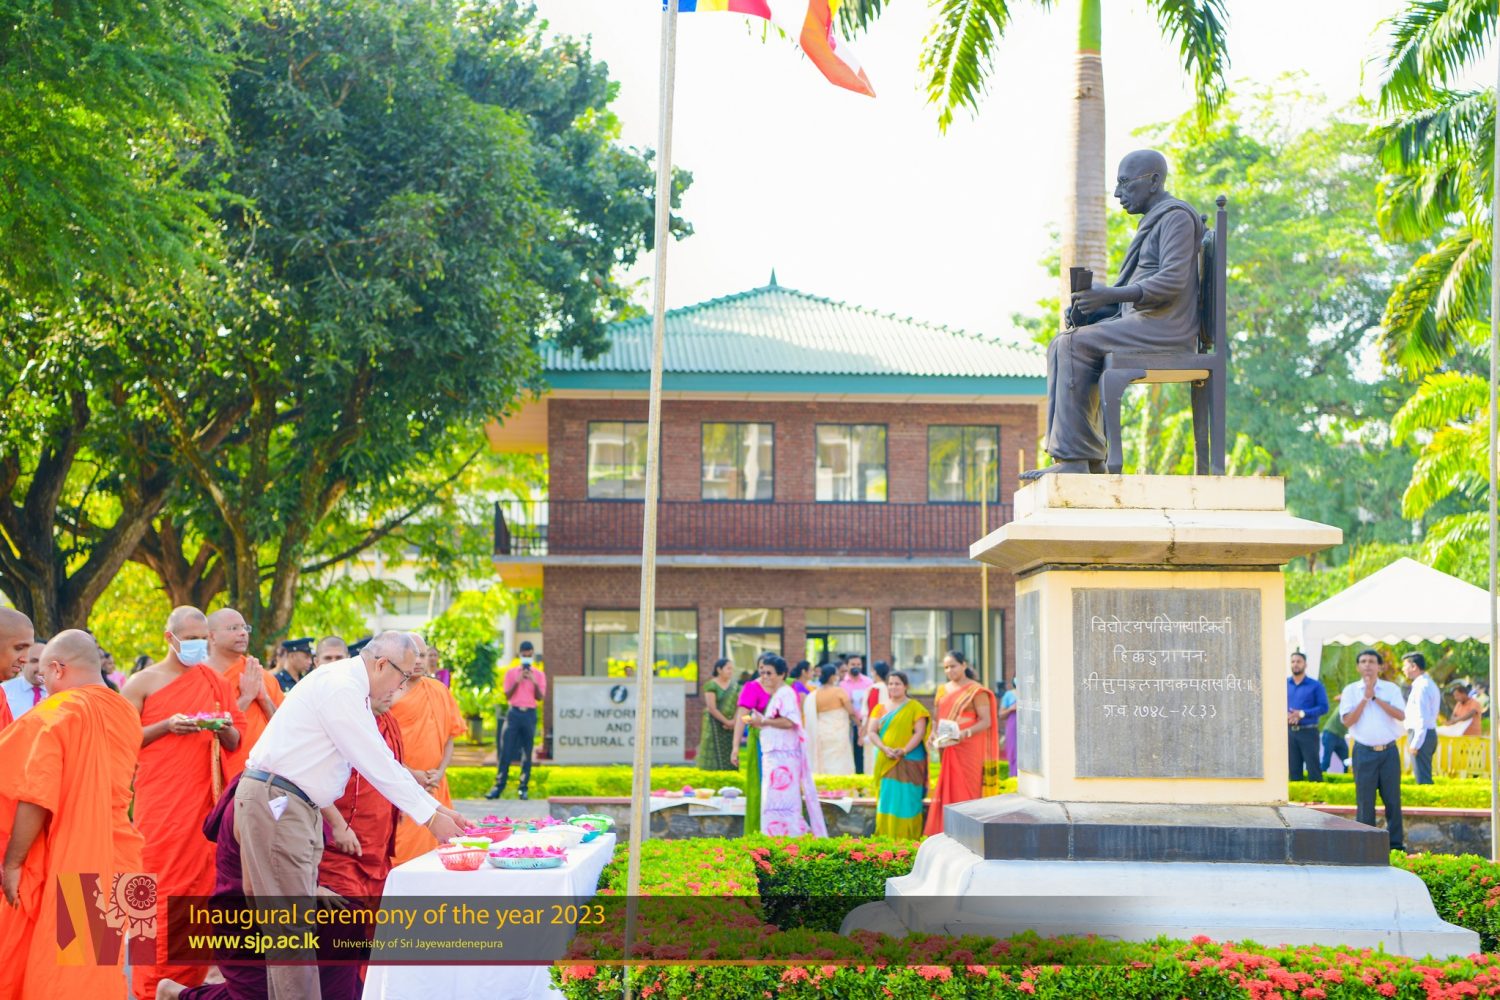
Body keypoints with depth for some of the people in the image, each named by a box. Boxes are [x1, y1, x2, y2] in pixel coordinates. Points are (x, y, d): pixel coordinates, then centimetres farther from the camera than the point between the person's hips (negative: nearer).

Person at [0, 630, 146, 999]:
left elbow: (36, 797, -18)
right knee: (97, 968, 13)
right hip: (112, 858, 6)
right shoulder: (127, 714, 8)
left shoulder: (55, 713, -12)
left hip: (63, 862, -6)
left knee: (51, 970, 3)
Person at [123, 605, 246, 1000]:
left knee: (201, 889, 3)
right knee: (160, 894, -4)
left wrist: (224, 729, -8)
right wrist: (166, 726, -14)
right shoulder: (143, 682, 1)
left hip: (204, 800, 4)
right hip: (160, 804, -4)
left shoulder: (214, 681, 12)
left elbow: (235, 742, 14)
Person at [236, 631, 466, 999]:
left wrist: (437, 807, 16)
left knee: (296, 919, 11)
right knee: (294, 922, -8)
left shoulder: (352, 688, 15)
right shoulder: (339, 685, -16)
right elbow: (376, 763, -17)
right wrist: (431, 816, -12)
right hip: (273, 802, -10)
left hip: (298, 806, 10)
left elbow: (383, 760, 20)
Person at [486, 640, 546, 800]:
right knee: (505, 750, -5)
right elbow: (507, 696, 3)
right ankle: (499, 786, -3)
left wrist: (534, 683, -14)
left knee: (527, 753, 0)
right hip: (514, 712, 0)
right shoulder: (511, 673, 8)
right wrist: (517, 682, -10)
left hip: (530, 714, 0)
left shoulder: (539, 674, 8)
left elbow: (540, 697, 1)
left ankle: (523, 788, 3)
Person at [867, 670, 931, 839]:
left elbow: (920, 732, -7)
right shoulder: (880, 708, 14)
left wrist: (904, 750, -21)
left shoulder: (914, 707, 2)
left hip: (909, 761, -4)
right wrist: (885, 749, -14)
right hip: (886, 762, 4)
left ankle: (908, 839, -3)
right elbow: (872, 732, 5)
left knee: (906, 800, -7)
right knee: (887, 800, 2)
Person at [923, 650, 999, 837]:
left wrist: (964, 733, -26)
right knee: (947, 791, 4)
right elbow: (939, 718, 21)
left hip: (969, 749, -6)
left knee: (966, 792, -6)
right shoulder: (944, 690, 15)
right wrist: (934, 735, 1)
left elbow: (986, 721, -11)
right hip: (948, 750, 6)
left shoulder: (976, 691, -5)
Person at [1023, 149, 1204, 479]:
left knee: (1075, 344, -21)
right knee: (1062, 345, -2)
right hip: (1140, 322, 10)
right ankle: (1089, 458, -10)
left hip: (1165, 328, -10)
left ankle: (1074, 458, -22)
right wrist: (1093, 300, 6)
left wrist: (1109, 294, -26)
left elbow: (1172, 282, -19)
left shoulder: (1177, 216, -7)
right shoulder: (1153, 222, 25)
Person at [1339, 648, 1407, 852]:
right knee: (1365, 800, 1)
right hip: (1364, 752, -1)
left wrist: (1375, 698, -12)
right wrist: (1365, 698, -11)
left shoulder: (1391, 689, 5)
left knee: (1392, 798, 3)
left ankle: (1395, 842, 11)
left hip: (1389, 751, 1)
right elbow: (1348, 720, -6)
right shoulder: (1351, 690, 4)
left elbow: (1401, 716, -9)